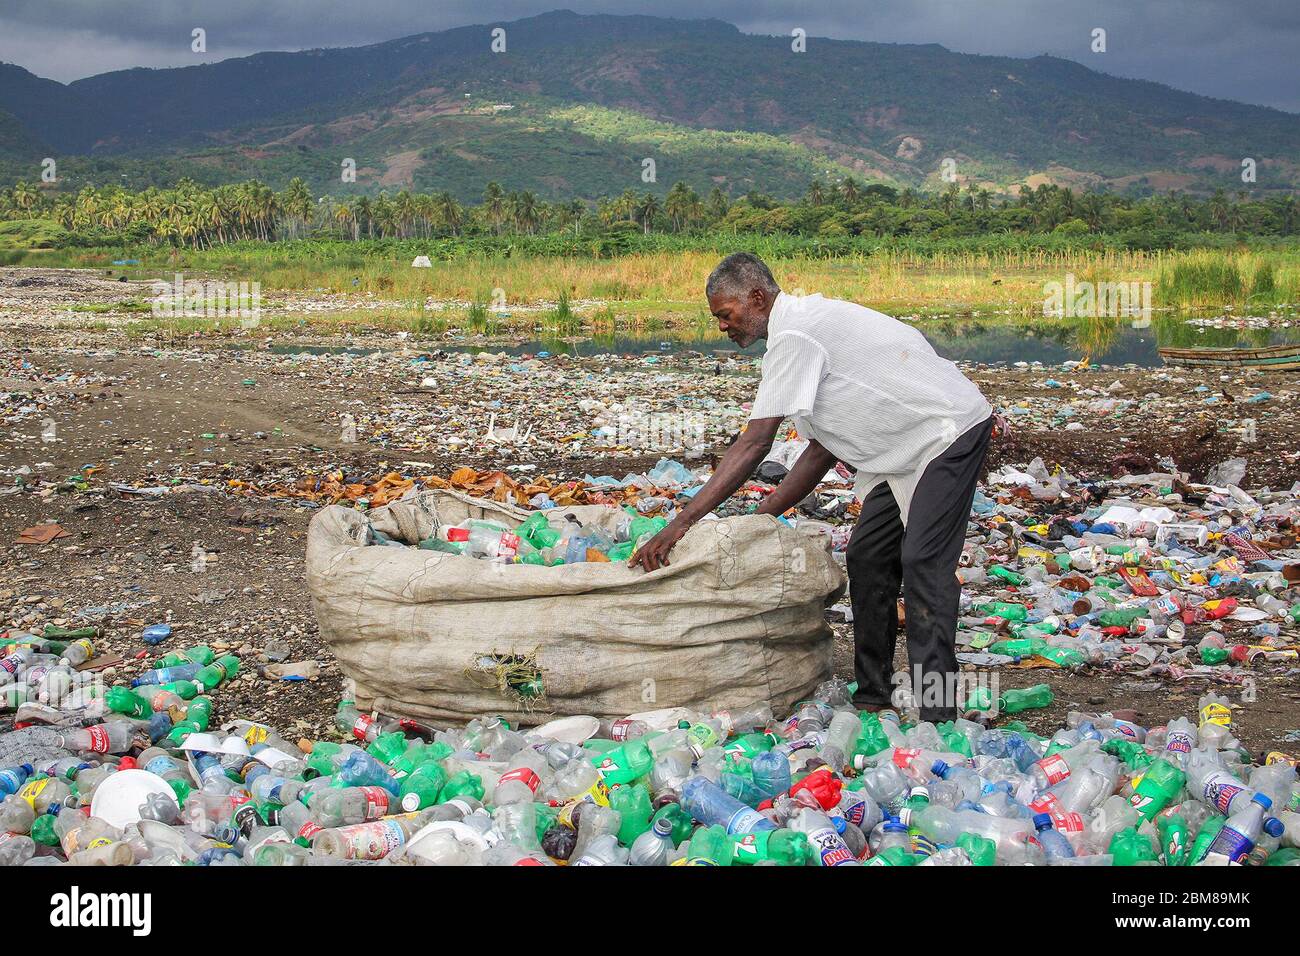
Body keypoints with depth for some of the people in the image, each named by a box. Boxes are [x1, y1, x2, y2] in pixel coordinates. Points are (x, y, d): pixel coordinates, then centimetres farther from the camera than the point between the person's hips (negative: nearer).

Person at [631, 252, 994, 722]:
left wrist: (680, 523, -26)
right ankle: (872, 697, 15)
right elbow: (824, 448, 10)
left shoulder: (793, 337, -21)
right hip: (906, 444, 11)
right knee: (867, 558, 9)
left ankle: (937, 714, -13)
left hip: (949, 432, -10)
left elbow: (754, 445, -26)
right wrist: (759, 518, 7)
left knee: (923, 564, -15)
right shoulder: (806, 323, 10)